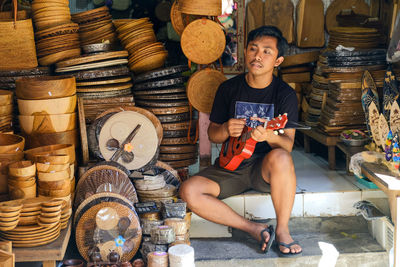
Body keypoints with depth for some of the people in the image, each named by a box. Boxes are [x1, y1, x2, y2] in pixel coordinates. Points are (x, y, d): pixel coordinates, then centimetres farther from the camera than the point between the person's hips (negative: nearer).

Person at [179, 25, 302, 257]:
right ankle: (256, 230, -18)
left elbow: (288, 144, -9)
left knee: (280, 157, -38)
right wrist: (226, 130, -17)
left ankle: (283, 230, -20)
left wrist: (269, 136, -33)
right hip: (230, 166, 3)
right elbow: (212, 134, 8)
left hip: (265, 169, -2)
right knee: (189, 191, -23)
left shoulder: (285, 94, -4)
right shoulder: (229, 89, 2)